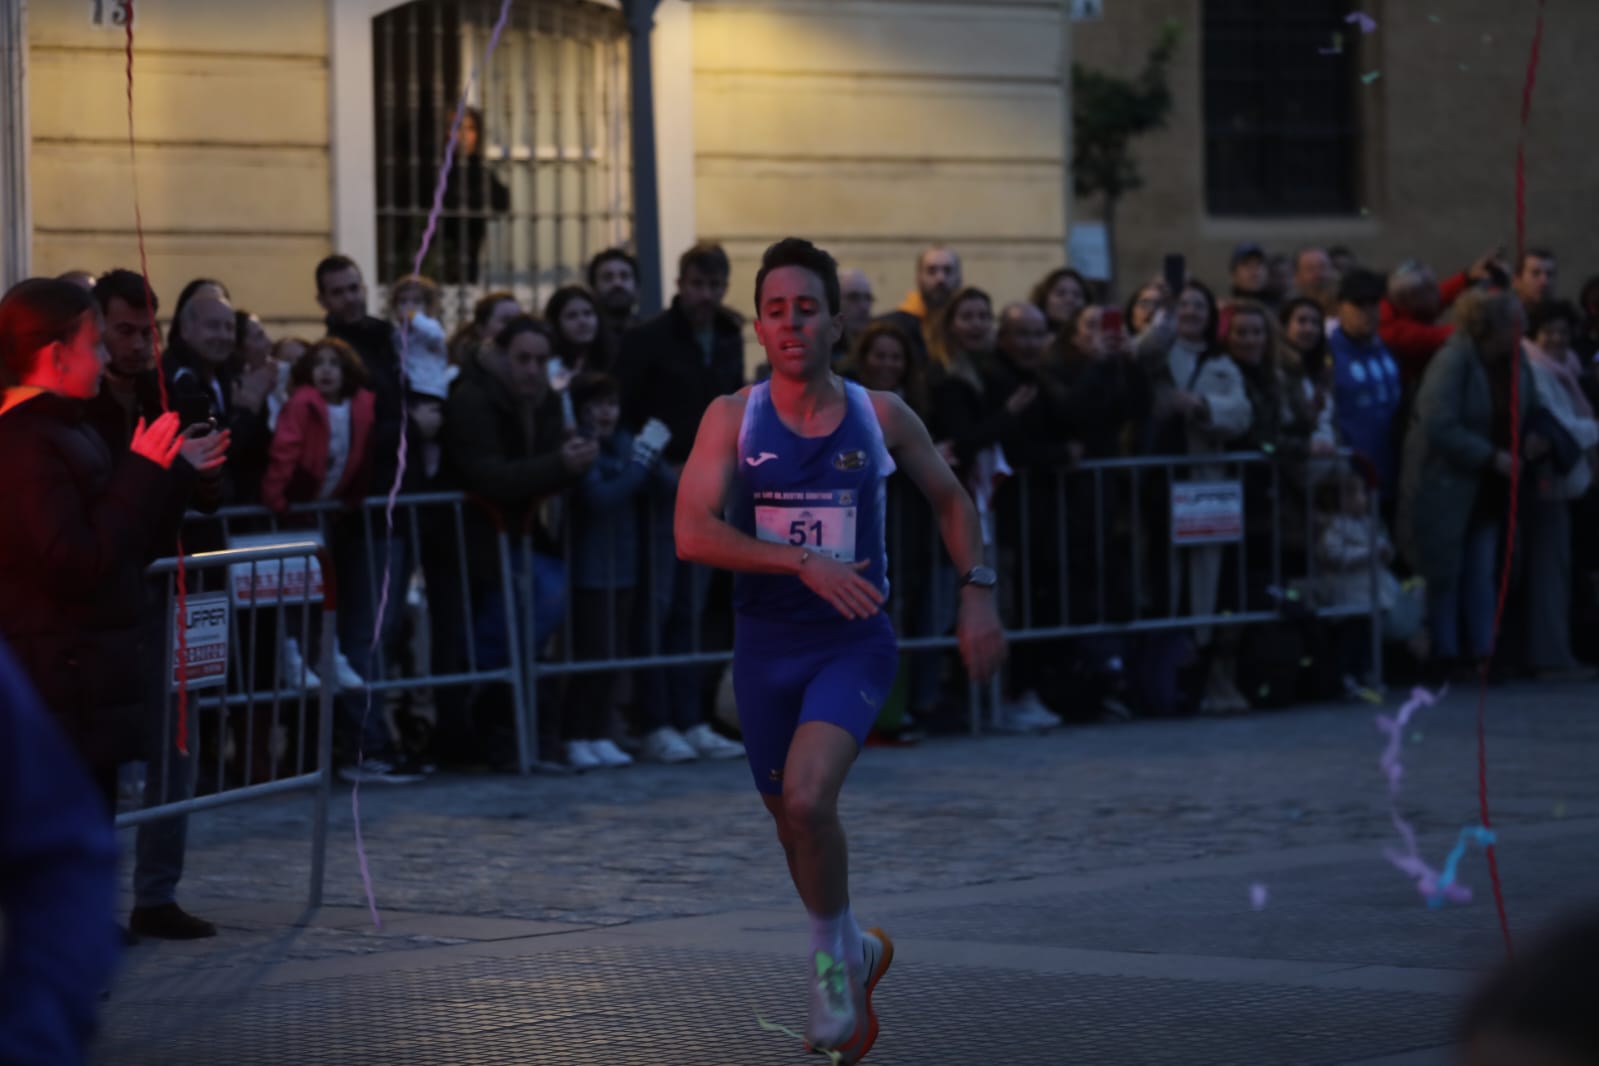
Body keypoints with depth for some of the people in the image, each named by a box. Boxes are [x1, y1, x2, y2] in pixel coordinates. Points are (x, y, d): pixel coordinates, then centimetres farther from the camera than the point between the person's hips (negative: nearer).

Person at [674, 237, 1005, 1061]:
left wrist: (977, 591, 3)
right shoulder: (733, 419, -6)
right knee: (791, 818, 14)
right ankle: (856, 956, 41)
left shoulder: (880, 417, -3)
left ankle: (833, 948, -1)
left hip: (853, 643, -2)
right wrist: (804, 563, -26)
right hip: (766, 645, 2)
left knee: (807, 796, -25)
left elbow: (950, 499, 13)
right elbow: (693, 533, -18)